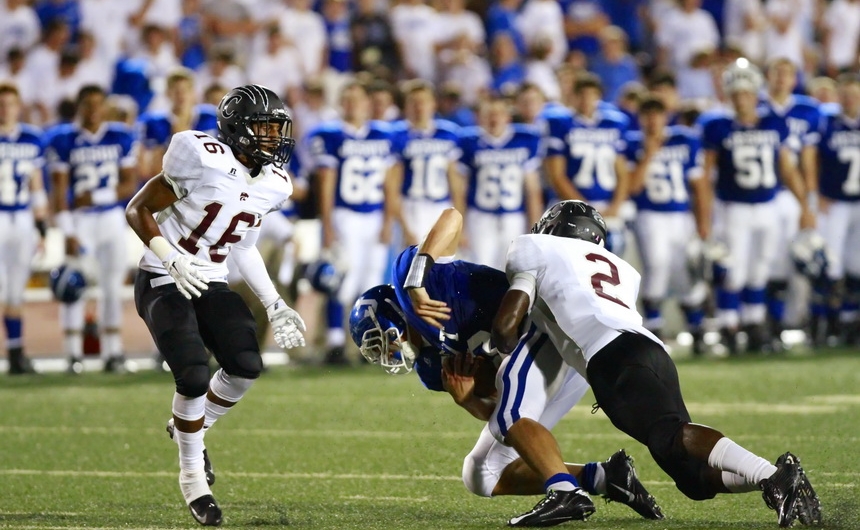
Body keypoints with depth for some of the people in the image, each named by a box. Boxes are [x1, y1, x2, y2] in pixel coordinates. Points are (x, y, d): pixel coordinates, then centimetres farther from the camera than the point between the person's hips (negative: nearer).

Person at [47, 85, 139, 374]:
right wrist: (67, 233, -12)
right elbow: (59, 189, -6)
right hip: (78, 220, -2)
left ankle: (112, 353, 9)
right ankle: (74, 355, -1)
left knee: (113, 287, 4)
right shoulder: (63, 140, -4)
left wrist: (96, 197, -13)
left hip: (111, 219, 2)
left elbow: (130, 185, 2)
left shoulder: (121, 138, 2)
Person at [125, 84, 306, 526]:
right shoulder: (204, 161, -19)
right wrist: (173, 261, -25)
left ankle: (192, 427, 16)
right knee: (194, 377, -20)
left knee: (246, 367, -14)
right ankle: (193, 475, 3)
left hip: (211, 283, 6)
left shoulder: (273, 185, 2)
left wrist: (274, 304, 9)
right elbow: (137, 210, -12)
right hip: (163, 283, -6)